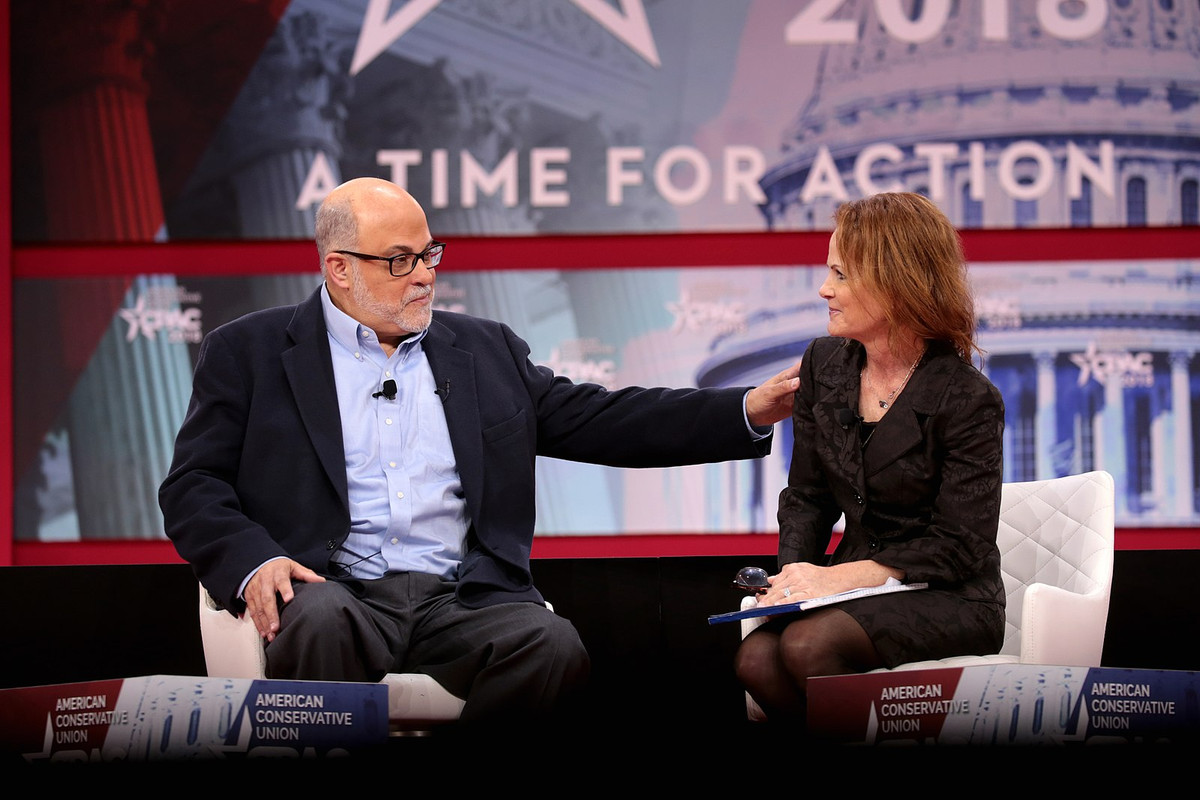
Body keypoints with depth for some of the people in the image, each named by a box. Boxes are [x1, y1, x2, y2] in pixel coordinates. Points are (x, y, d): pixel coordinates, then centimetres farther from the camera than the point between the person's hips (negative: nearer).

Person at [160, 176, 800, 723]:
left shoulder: (484, 350, 22)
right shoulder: (249, 352, 12)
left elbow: (598, 420, 19)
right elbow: (193, 485, 7)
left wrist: (750, 411, 10)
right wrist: (252, 562, -14)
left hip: (462, 599, 3)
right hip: (339, 592, -3)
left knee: (554, 644, -29)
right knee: (319, 622, -38)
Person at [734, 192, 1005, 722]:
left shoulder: (967, 399, -12)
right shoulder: (825, 364, 7)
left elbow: (957, 548, -14)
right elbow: (807, 495, 12)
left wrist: (839, 578, -21)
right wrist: (793, 574, -8)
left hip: (951, 600, -5)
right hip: (860, 590, 5)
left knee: (807, 645, -32)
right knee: (756, 658, -26)